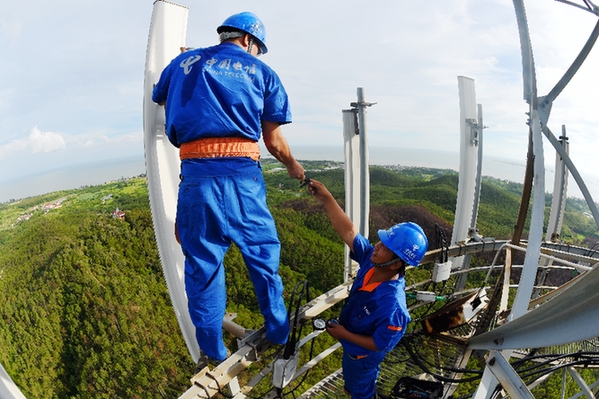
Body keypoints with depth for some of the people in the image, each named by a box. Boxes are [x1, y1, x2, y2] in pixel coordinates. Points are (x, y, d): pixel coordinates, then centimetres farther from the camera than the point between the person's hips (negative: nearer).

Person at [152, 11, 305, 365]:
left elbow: (159, 99, 35)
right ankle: (278, 333, 32)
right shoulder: (261, 71, 11)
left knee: (203, 263, 13)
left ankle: (213, 352, 26)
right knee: (264, 256, 17)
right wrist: (293, 166, 28)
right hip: (242, 175, -1)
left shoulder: (184, 61, 17)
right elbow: (274, 141, 9)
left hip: (196, 175, 2)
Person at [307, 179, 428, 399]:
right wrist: (326, 198, -32)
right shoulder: (371, 260, -27)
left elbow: (379, 344, -29)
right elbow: (349, 232, -25)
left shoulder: (392, 306, -43)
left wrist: (344, 334, -22)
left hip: (363, 356, -6)